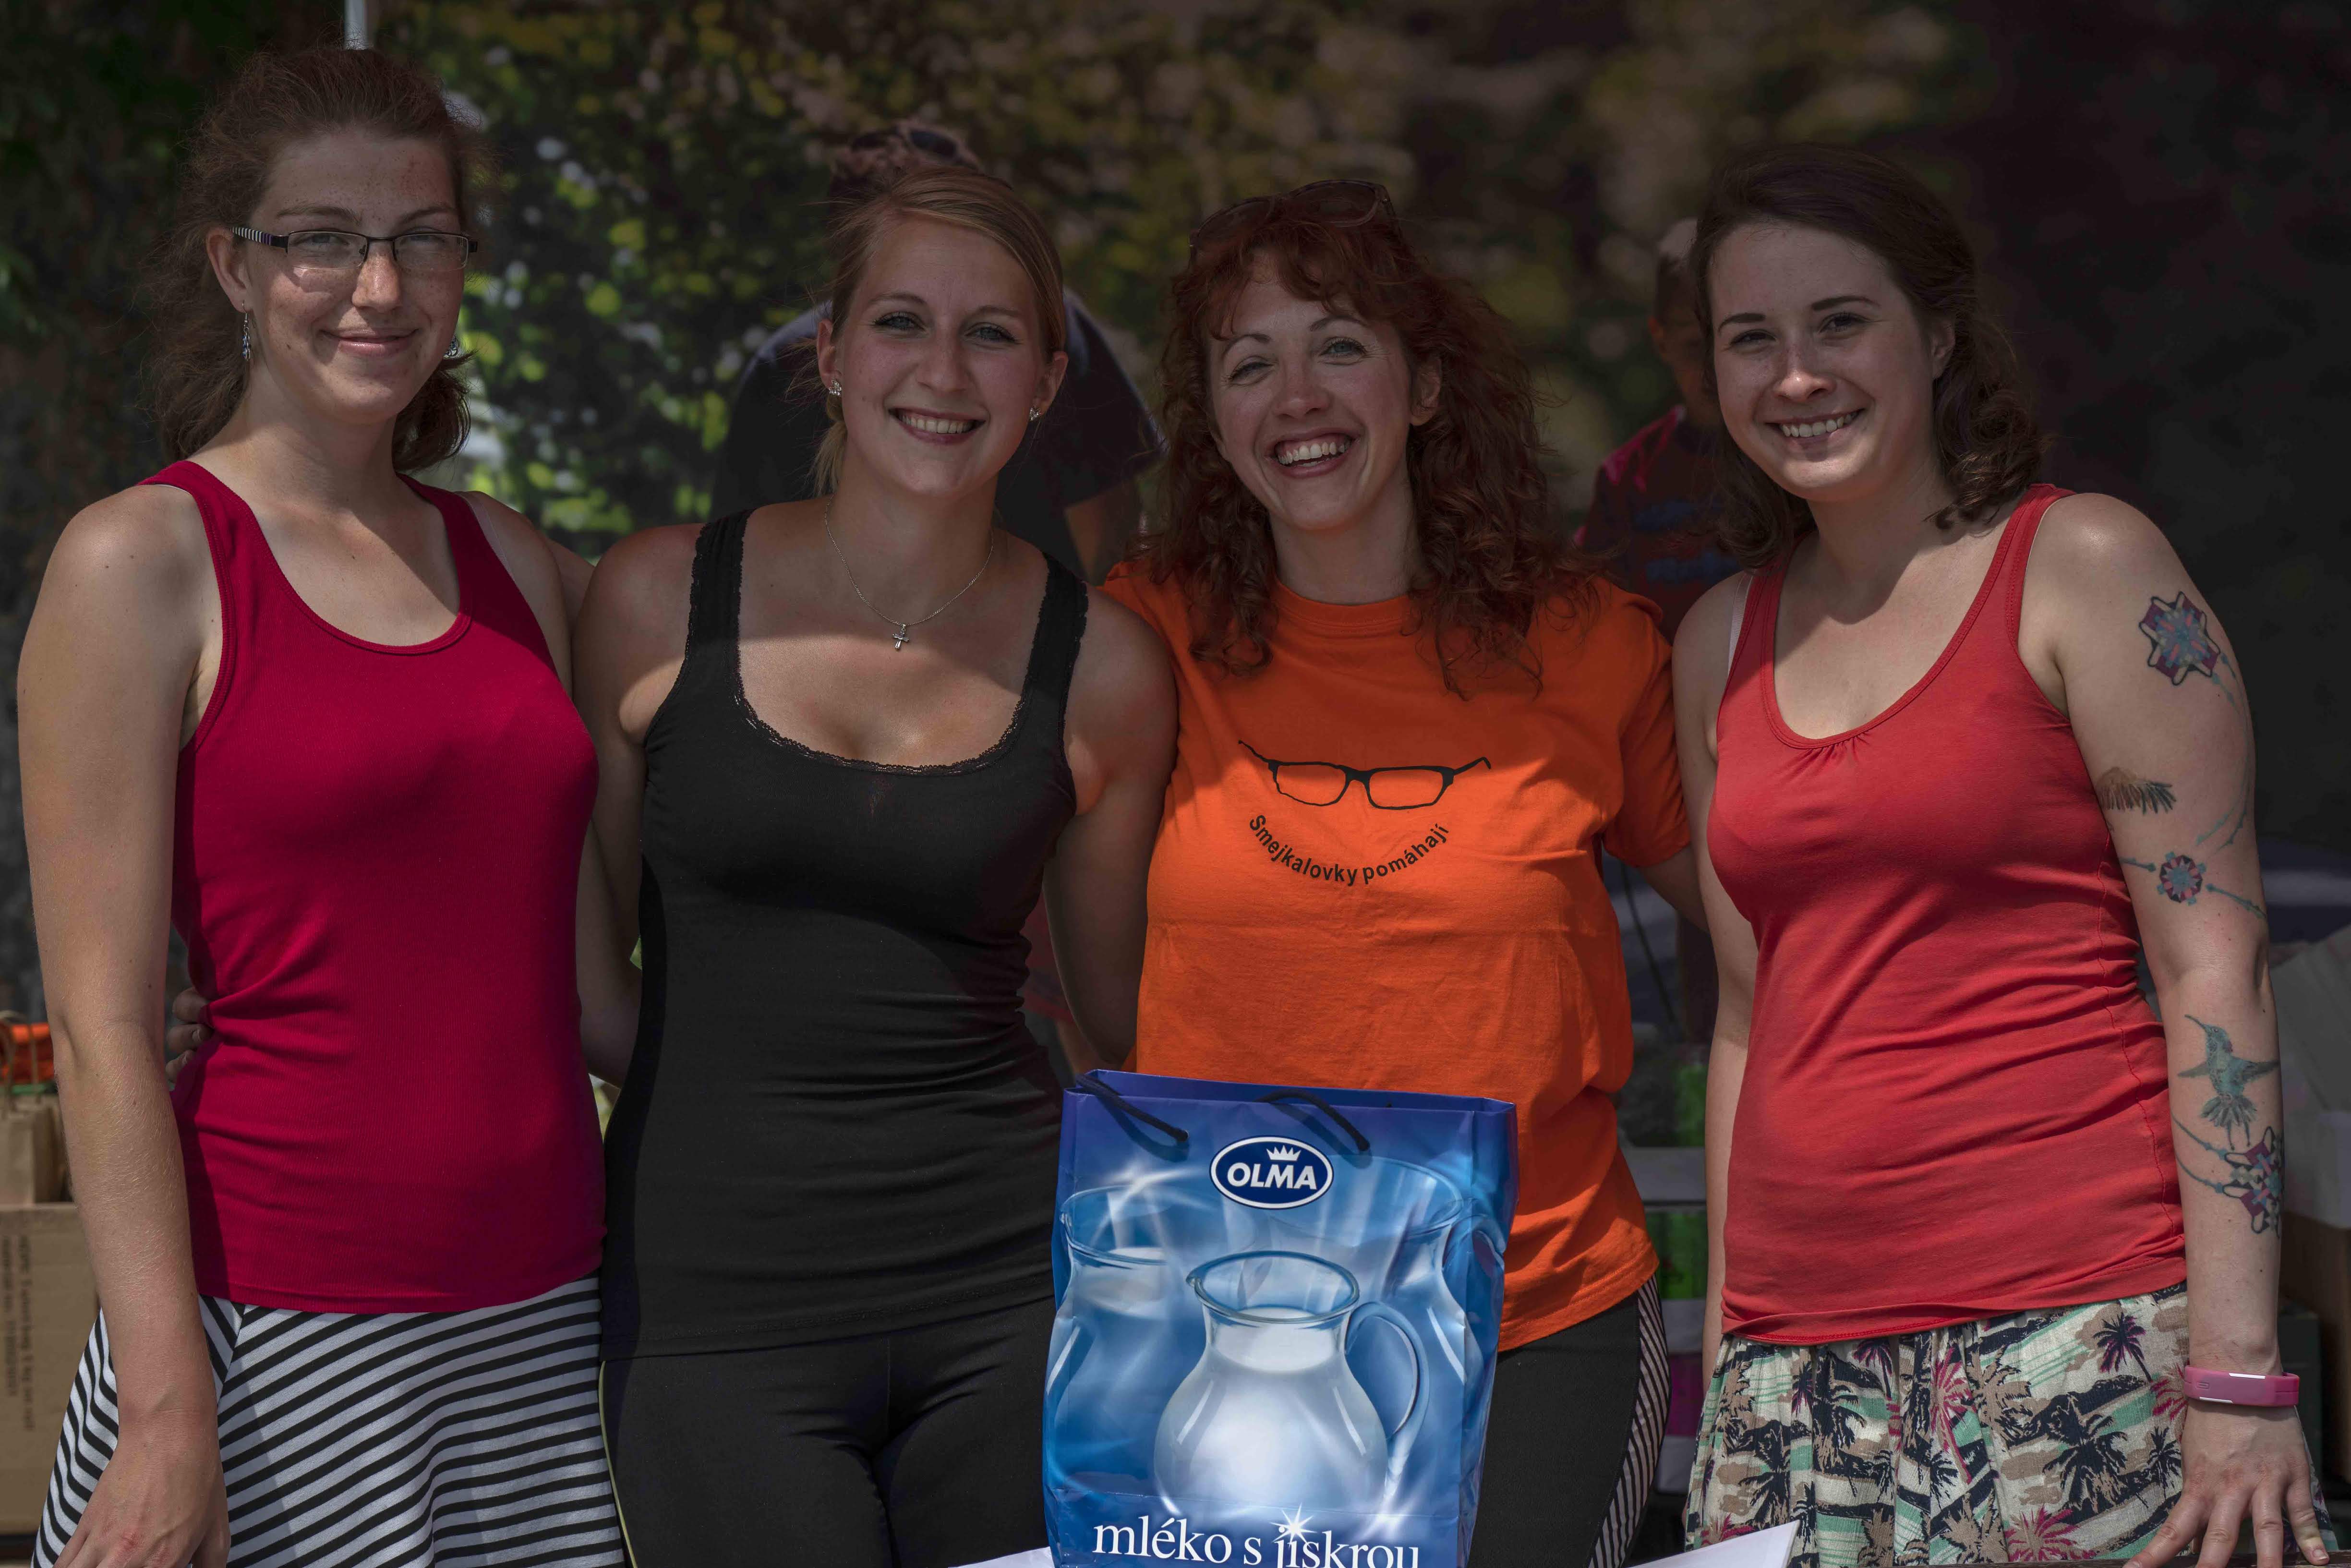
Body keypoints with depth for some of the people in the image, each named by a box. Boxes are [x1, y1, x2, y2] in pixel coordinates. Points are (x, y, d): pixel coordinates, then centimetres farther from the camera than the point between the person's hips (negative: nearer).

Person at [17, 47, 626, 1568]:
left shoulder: (514, 563, 13)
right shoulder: (144, 562, -4)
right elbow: (103, 1028, -9)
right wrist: (167, 1407, -15)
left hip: (543, 1320, 5)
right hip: (276, 1317, -5)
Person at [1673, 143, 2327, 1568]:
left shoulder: (2084, 569, -1)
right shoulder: (1724, 645, 14)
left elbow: (2217, 972, -6)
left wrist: (2238, 1370, -13)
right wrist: (1727, 1352, 14)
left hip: (2075, 1330, -5)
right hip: (1798, 1362, 5)